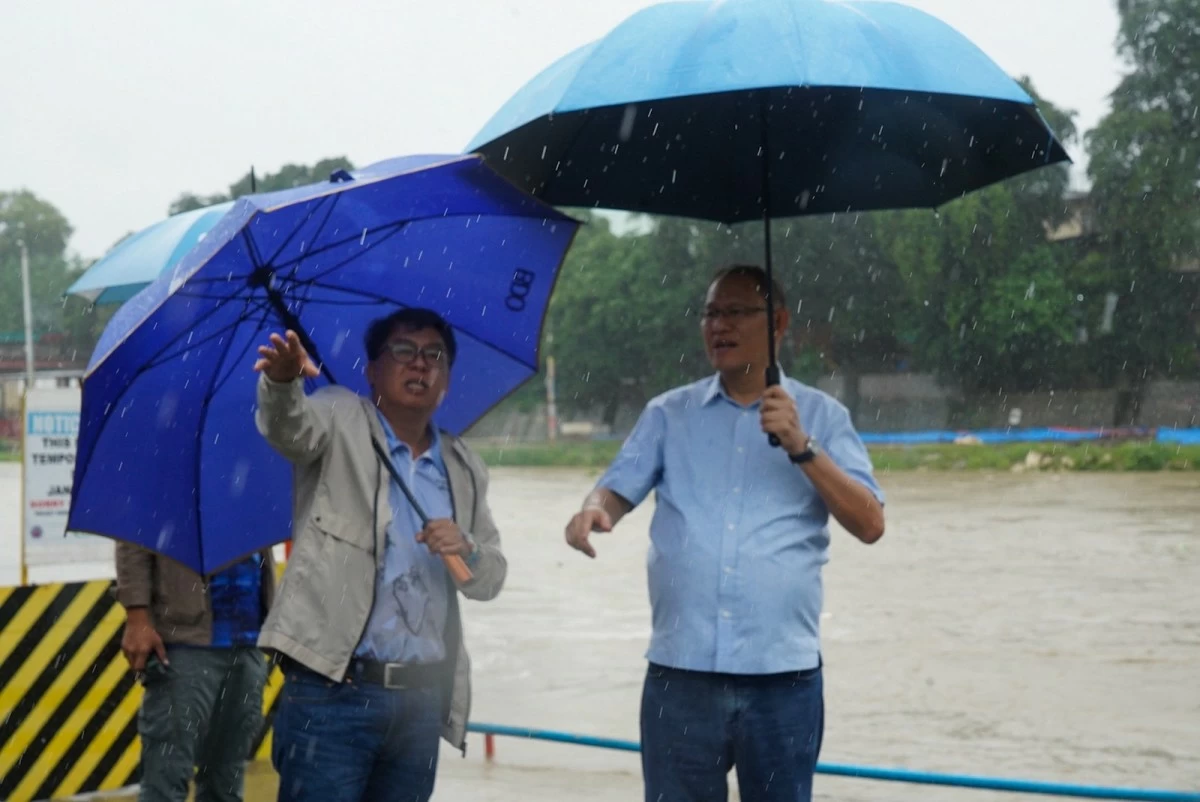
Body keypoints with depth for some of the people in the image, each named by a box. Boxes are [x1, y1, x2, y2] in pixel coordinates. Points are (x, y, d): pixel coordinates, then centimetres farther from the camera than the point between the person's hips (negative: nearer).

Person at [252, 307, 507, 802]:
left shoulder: (465, 471, 18)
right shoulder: (340, 420, 5)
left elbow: (491, 580, 17)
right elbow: (289, 426, -18)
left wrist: (468, 553, -6)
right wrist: (281, 380, -41)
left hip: (421, 704, 5)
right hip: (332, 691, -5)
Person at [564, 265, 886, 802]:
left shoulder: (821, 416, 5)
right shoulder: (668, 414, 11)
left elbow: (869, 525, -3)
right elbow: (618, 489, 3)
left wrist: (802, 447, -15)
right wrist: (594, 510, -20)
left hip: (784, 677, -1)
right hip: (680, 672, 1)